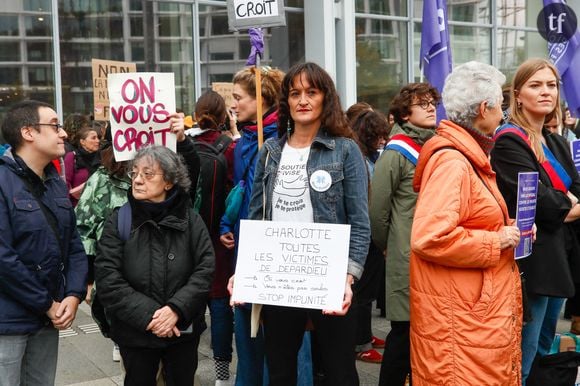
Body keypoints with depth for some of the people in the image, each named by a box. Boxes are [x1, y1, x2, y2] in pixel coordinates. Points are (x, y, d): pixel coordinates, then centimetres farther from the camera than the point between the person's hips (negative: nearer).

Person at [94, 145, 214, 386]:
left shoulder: (190, 220, -5)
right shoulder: (119, 221, -7)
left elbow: (205, 269, -9)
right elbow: (107, 280, -13)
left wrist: (177, 309, -21)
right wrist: (148, 315, -19)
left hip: (184, 329, 1)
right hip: (135, 332, -1)